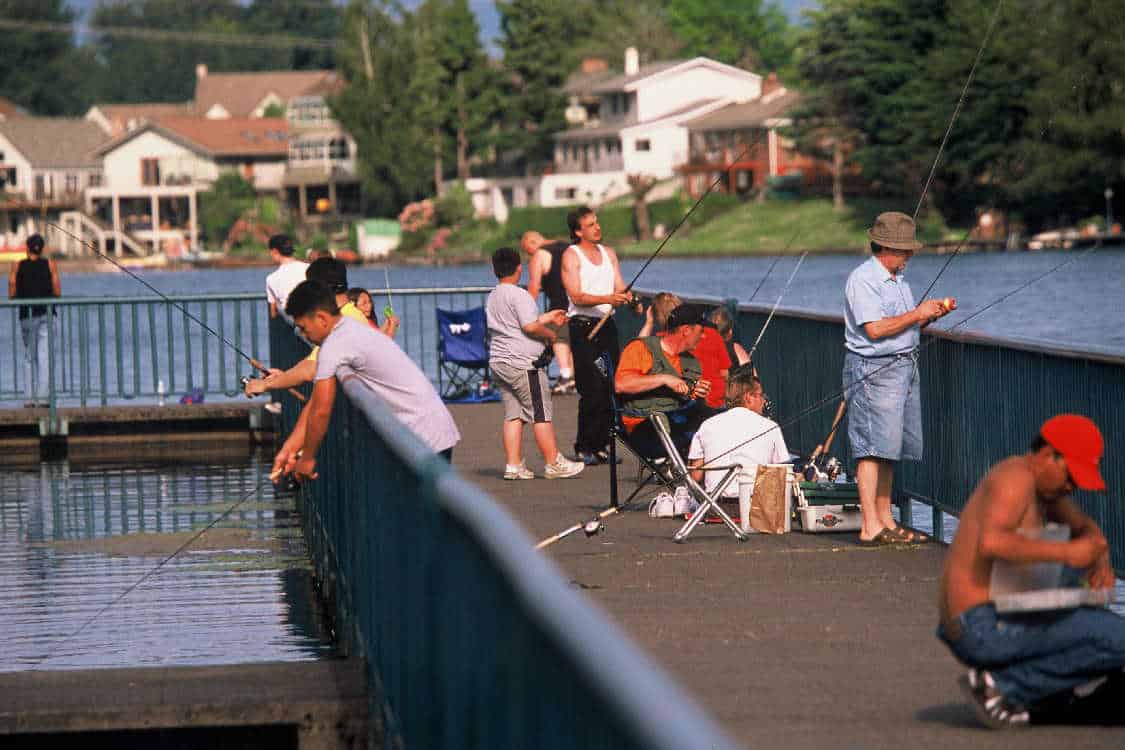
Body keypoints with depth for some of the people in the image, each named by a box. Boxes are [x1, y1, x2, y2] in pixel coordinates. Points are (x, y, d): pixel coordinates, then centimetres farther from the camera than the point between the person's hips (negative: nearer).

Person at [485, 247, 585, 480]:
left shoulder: (492, 297, 15)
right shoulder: (519, 295, -13)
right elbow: (530, 327, -20)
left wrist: (546, 318, 29)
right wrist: (551, 334, -2)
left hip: (498, 363, 9)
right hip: (523, 364, -9)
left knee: (513, 415, 8)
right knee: (541, 415, -3)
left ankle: (513, 466, 5)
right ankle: (554, 463, 0)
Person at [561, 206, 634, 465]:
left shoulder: (608, 253, 16)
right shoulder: (571, 256, -4)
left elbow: (620, 288, 14)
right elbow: (577, 296, -15)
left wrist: (628, 298, -9)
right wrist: (608, 299, -27)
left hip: (607, 324, 6)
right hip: (583, 327, -6)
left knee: (609, 388, 3)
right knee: (592, 390, -11)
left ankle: (601, 446, 9)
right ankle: (585, 448, -6)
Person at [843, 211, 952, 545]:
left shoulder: (898, 278, 18)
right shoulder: (863, 279, -12)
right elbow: (875, 329, -20)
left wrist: (930, 315, 6)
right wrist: (917, 314, -14)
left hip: (904, 367, 10)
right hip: (873, 370, -10)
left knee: (890, 449, 10)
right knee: (874, 448, -12)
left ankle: (885, 520, 14)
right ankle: (870, 527, -14)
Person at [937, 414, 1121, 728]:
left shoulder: (1043, 479, 17)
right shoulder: (1017, 476, -13)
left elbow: (1085, 527, 29)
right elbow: (990, 543, -30)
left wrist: (1100, 562, 8)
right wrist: (1066, 553, -26)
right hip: (989, 628, -11)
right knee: (1119, 640, -13)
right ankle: (1002, 684, -10)